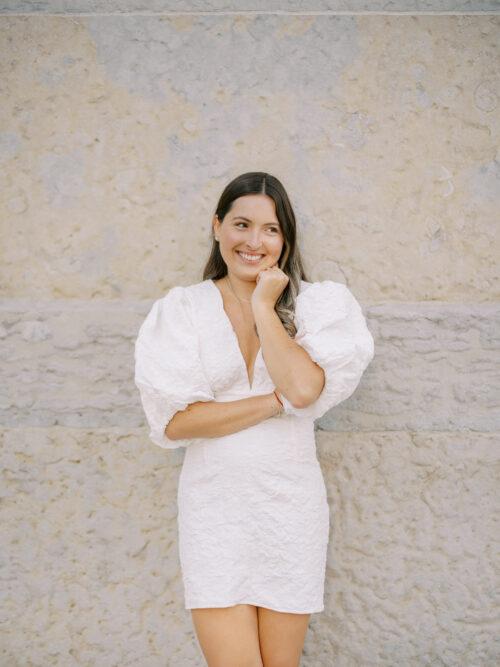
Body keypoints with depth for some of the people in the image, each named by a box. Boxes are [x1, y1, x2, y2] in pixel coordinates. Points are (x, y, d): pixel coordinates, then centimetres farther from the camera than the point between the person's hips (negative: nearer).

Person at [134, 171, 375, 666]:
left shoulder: (314, 303, 1)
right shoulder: (181, 309, 1)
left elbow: (304, 387, -16)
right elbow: (174, 421, -9)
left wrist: (264, 305, -9)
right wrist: (278, 402, -12)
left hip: (290, 501, 1)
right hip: (214, 502, -1)